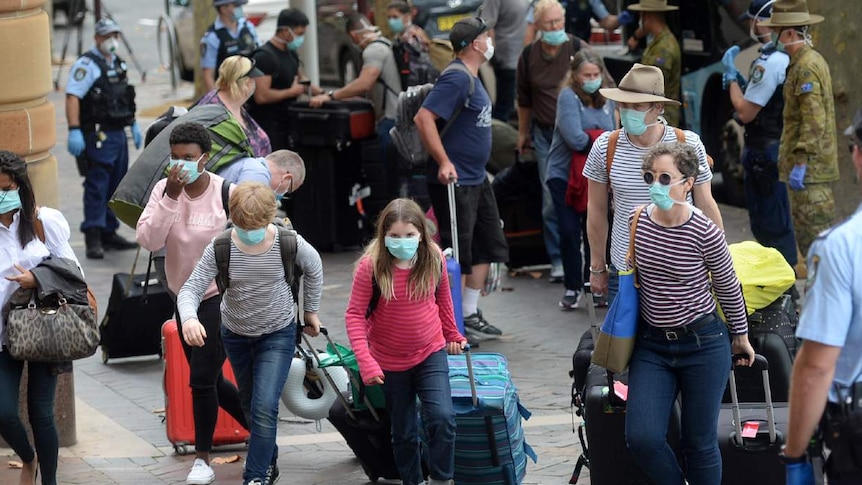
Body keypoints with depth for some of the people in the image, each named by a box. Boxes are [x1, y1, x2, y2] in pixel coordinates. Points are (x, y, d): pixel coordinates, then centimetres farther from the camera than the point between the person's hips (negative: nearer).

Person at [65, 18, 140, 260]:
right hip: (98, 135, -9)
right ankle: (93, 239, -12)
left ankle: (109, 233, 22)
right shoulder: (86, 64, -11)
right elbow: (72, 97, -20)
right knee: (97, 185, -11)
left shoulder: (118, 63, 17)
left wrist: (133, 124, 24)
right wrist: (74, 131, -28)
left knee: (115, 185, 13)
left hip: (118, 134, 9)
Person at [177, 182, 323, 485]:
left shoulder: (289, 244, -21)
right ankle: (268, 461, 43)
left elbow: (313, 268, 1)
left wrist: (311, 310, 9)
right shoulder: (220, 249, -22)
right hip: (236, 334, 3)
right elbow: (191, 289, -25)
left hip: (278, 334, -3)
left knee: (264, 408, -16)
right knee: (249, 404, 20)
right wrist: (189, 317, -47)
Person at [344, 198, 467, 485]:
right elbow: (354, 315, -17)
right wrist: (365, 361, -26)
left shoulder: (434, 259, -11)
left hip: (430, 353, 1)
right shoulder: (371, 267, -20)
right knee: (403, 431, 12)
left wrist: (452, 335, 22)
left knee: (442, 417, -18)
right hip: (389, 362, -1)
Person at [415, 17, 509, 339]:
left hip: (477, 179, 10)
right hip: (454, 181, -10)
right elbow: (424, 118, -26)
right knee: (457, 254, -4)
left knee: (488, 246, 16)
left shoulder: (472, 79, 12)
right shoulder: (457, 78, -18)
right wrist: (443, 162, -26)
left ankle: (470, 316, 25)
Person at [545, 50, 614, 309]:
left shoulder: (605, 100, 6)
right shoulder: (568, 97, -12)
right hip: (564, 174, -4)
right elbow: (575, 139, -20)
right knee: (570, 232, -4)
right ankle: (572, 288, 8)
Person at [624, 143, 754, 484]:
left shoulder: (704, 233, -16)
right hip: (652, 344, 3)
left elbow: (728, 288, -1)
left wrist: (740, 336, 11)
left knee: (700, 443, 5)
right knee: (641, 438, -9)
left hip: (703, 344, -3)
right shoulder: (636, 222, -6)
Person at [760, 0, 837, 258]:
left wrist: (801, 163, -24)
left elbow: (814, 121, -23)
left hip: (810, 168, -11)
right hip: (816, 166, 11)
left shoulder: (807, 67, -16)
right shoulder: (813, 60, 17)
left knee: (813, 231, -10)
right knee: (805, 231, 13)